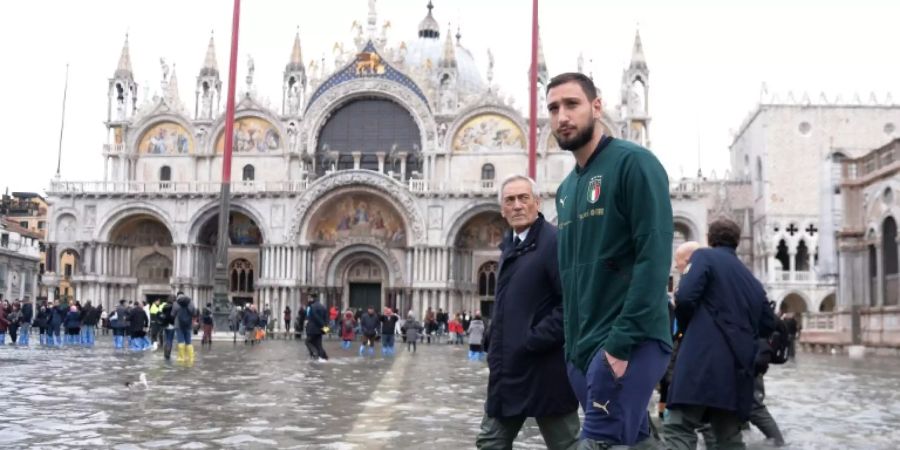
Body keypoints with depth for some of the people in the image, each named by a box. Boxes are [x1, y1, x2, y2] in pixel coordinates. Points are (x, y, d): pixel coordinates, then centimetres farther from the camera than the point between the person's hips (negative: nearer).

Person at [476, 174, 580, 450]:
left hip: (545, 370, -9)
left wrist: (535, 340, -20)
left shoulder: (555, 242, -13)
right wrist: (493, 343, 12)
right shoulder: (510, 245, 14)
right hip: (509, 368, 9)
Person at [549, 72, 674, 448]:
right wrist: (573, 346, 11)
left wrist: (620, 343, -21)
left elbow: (654, 257, -16)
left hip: (630, 343, -8)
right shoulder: (566, 189, 17)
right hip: (583, 348, 8)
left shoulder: (633, 163, -7)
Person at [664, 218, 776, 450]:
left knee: (679, 429, -13)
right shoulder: (752, 280, 24)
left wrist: (688, 326, 9)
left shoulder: (704, 256, 4)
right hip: (738, 366, 7)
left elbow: (684, 297, -10)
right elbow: (767, 326, 25)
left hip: (703, 358, -7)